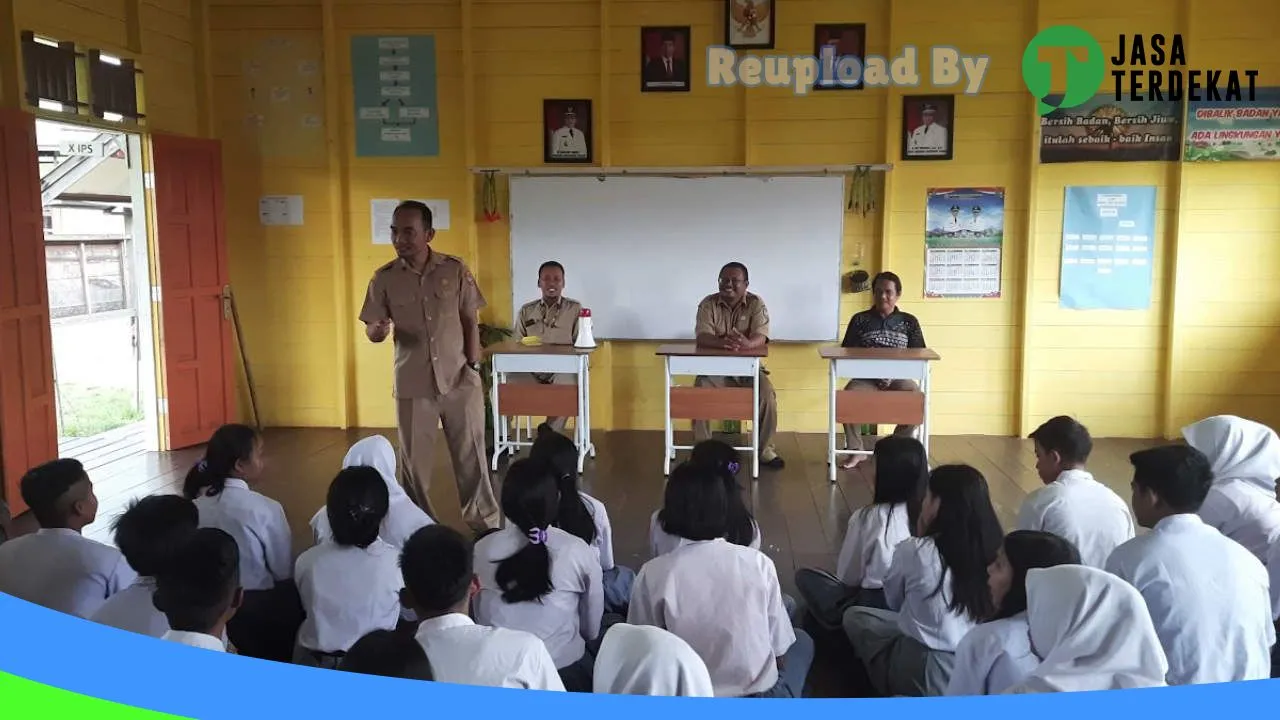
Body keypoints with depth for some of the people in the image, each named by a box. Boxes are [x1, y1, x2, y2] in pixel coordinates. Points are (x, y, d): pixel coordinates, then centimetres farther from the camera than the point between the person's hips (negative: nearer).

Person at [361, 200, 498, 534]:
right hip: (413, 384, 0)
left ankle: (484, 521, 24)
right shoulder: (384, 278, -4)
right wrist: (377, 331, -24)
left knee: (471, 455, 9)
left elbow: (471, 321, 3)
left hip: (460, 379, 0)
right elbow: (372, 329, 0)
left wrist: (473, 365, -2)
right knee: (415, 461, 9)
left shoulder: (455, 270, -4)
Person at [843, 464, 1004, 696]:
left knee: (855, 617, 16)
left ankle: (893, 691, 10)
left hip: (931, 675, -5)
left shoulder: (913, 551, -17)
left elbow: (893, 602, 5)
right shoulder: (995, 548, -6)